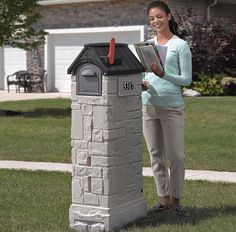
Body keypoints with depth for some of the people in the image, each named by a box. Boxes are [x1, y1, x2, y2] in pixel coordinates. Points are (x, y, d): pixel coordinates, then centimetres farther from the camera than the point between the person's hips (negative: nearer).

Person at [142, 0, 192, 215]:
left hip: (172, 106, -4)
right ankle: (163, 198, 17)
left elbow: (186, 78, -4)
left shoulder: (180, 46, -1)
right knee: (156, 155, 8)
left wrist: (163, 75, -19)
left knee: (175, 155, -1)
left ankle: (175, 200, 10)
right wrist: (141, 83, -7)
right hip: (148, 105, 4)